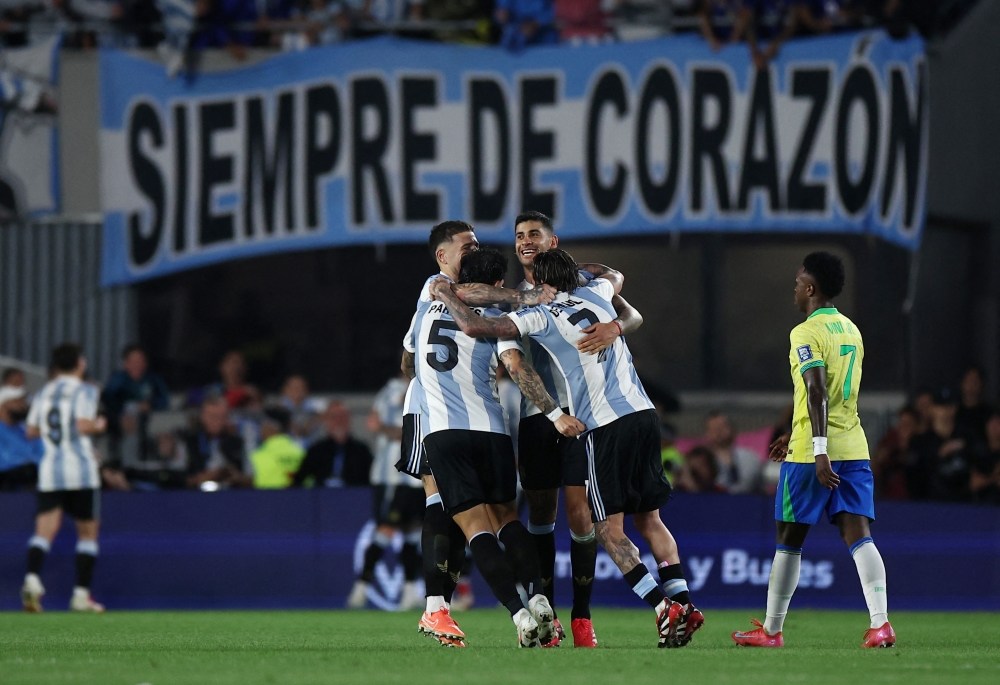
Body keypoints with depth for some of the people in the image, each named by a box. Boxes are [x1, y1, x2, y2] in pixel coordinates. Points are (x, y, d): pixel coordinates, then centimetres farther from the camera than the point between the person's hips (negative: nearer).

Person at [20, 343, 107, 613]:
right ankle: (81, 593, 4)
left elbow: (31, 431, 12)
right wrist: (98, 426, 4)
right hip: (80, 470, -4)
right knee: (88, 531, 8)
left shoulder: (44, 393, 12)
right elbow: (83, 425, -16)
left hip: (49, 470, 4)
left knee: (44, 531, -4)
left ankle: (32, 577, -31)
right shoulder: (84, 391, -3)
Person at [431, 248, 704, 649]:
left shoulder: (541, 316, -3)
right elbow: (615, 276, 40)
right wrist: (569, 266, 48)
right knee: (649, 519, 14)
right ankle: (682, 602, 2)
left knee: (609, 530, -2)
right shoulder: (595, 295, 14)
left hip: (606, 427, -6)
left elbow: (474, 327, -8)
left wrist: (448, 297, 10)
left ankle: (665, 607, -15)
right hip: (644, 413, 6)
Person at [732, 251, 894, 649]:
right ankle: (880, 623, -21)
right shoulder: (851, 331, 16)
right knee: (857, 534, -4)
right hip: (854, 448, 6)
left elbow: (818, 391, -21)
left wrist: (819, 451, -26)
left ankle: (771, 630, 15)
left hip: (812, 453, -6)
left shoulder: (807, 333, -9)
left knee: (789, 539, 6)